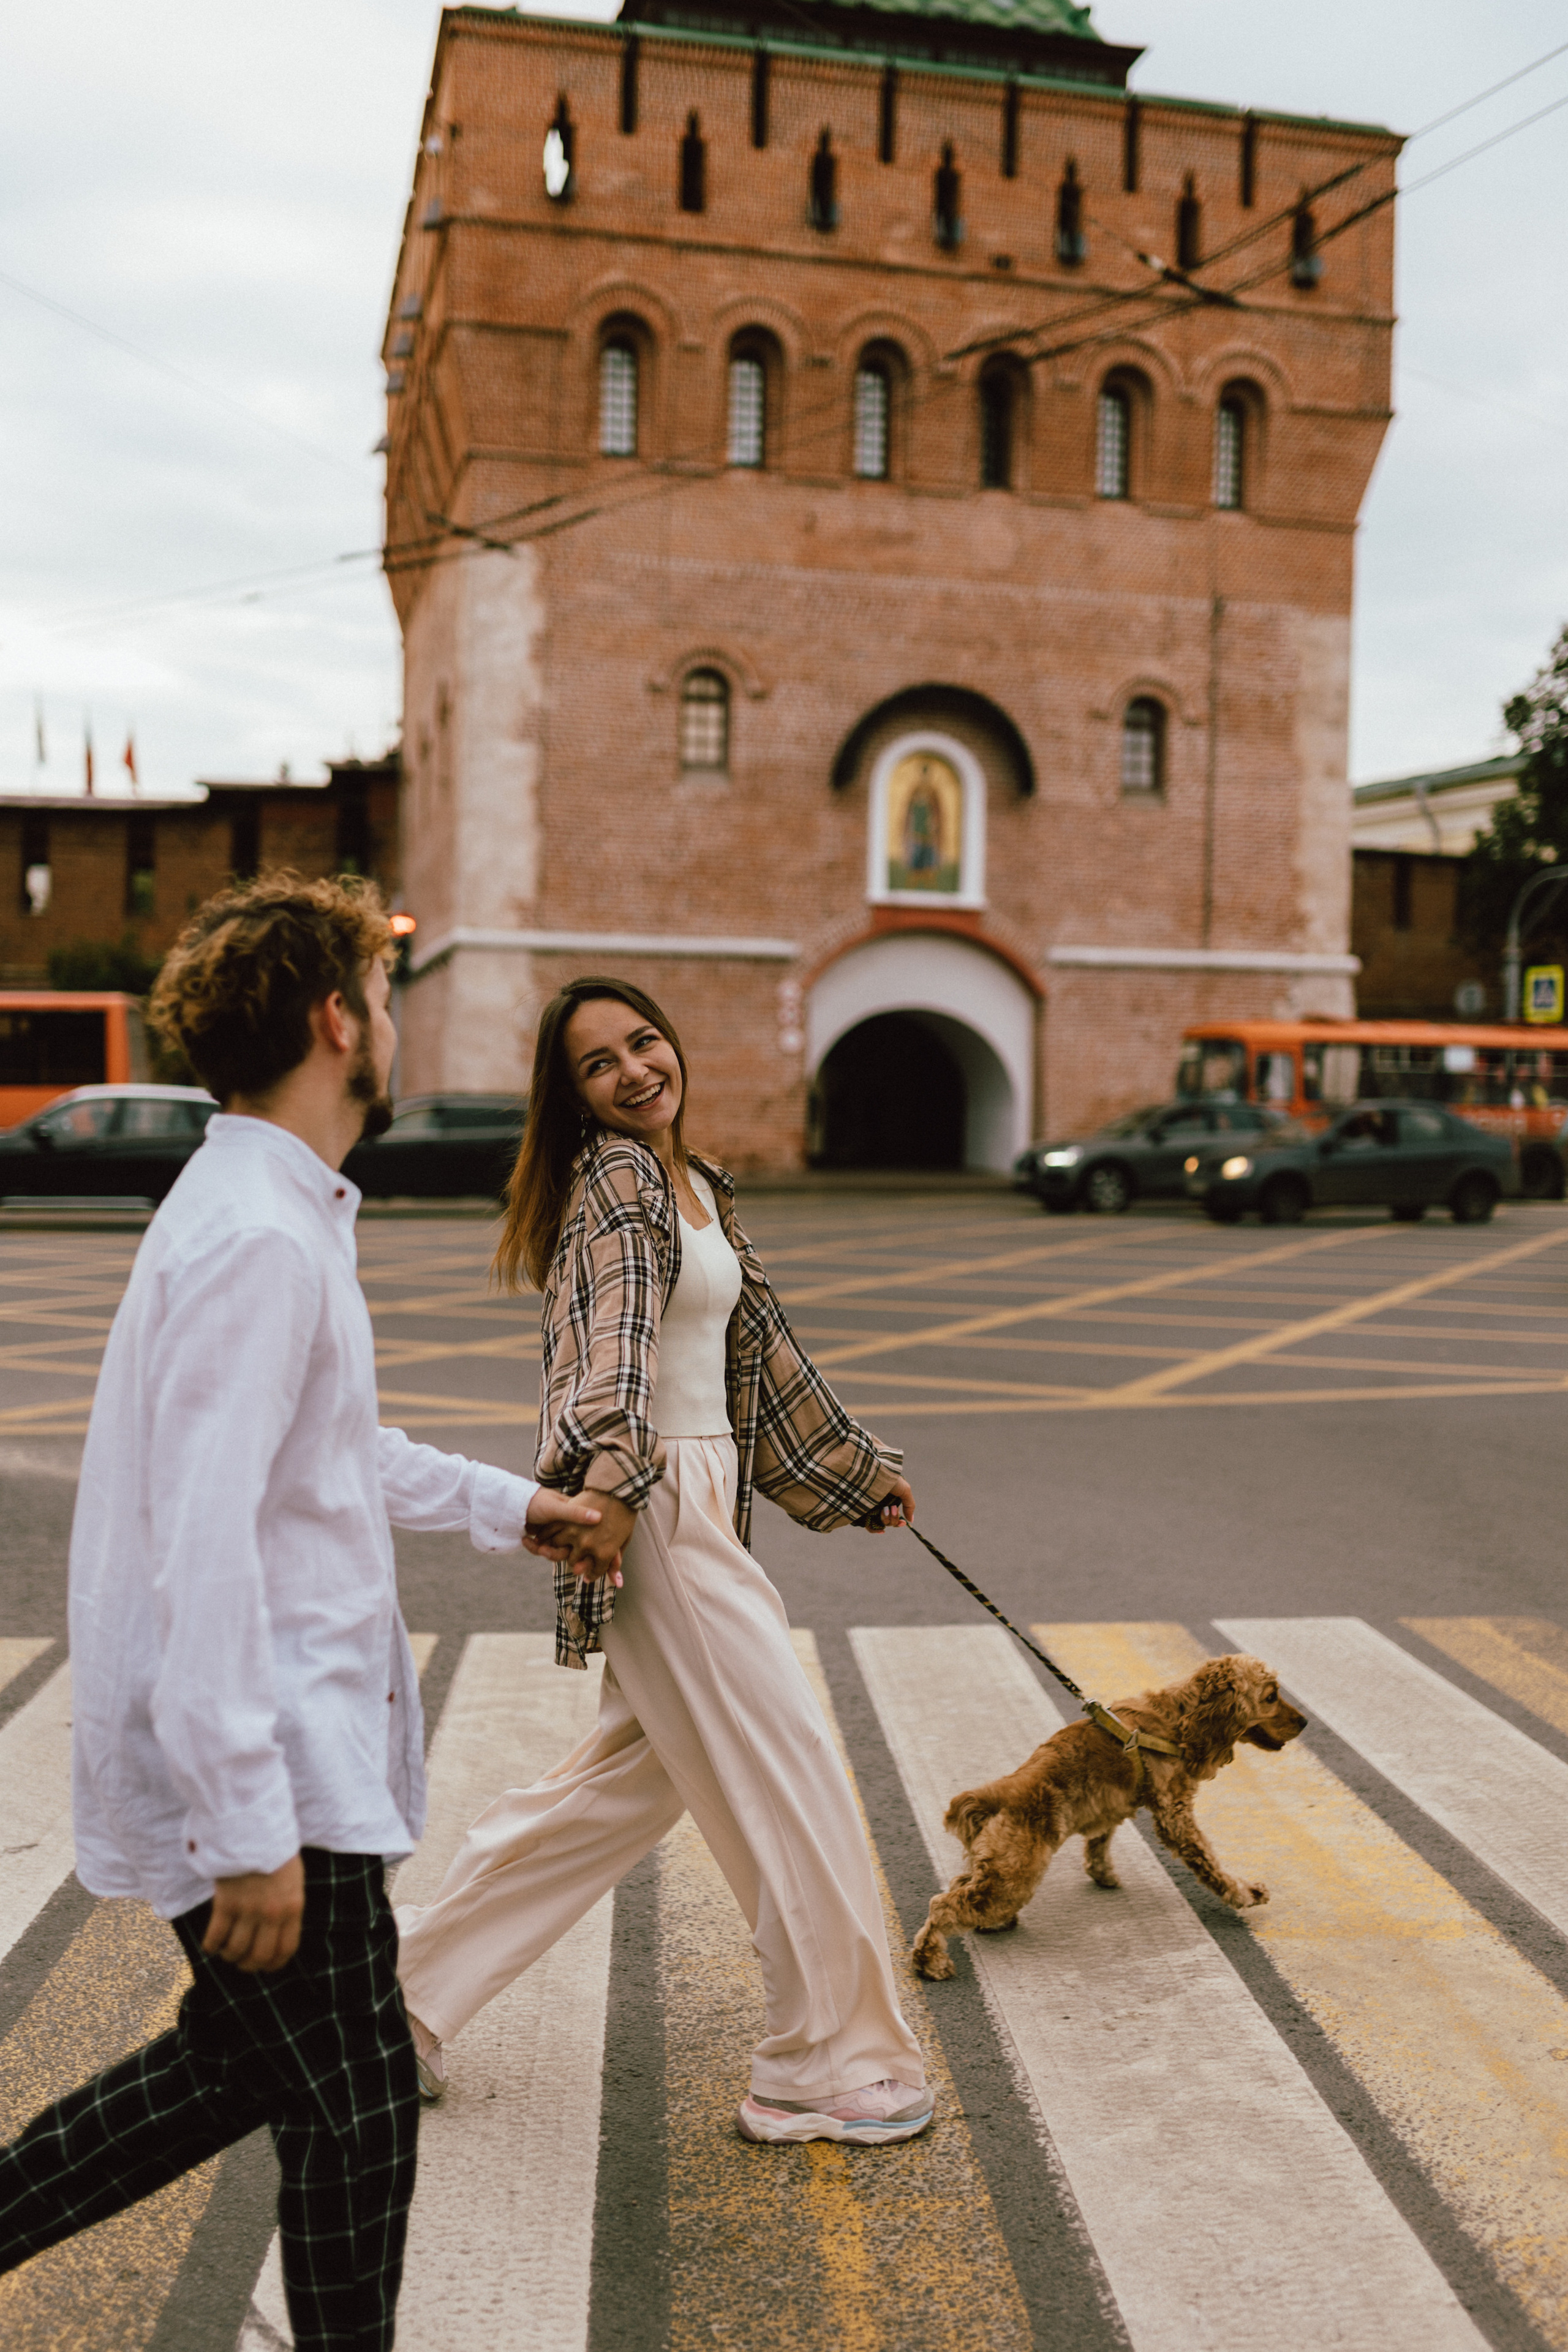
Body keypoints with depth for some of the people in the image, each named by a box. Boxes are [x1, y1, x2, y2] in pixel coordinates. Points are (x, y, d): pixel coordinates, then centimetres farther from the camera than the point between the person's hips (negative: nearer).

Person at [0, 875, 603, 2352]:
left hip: (286, 1742, 10)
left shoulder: (279, 1214, 12)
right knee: (354, 2114, 4)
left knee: (243, 2064, 22)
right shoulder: (258, 1239, -22)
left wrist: (507, 1505, 35)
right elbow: (203, 1544, -27)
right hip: (264, 1773, -10)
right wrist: (252, 1830, -25)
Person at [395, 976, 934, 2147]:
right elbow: (615, 1327, -27)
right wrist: (612, 1471, -43)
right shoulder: (612, 1180, -10)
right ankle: (830, 2063, 16)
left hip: (701, 1505, 9)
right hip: (657, 1515, -9)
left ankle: (415, 1982, 27)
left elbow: (758, 1339, 23)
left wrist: (859, 1468, 28)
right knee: (789, 1778, 0)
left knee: (644, 1772, 17)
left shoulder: (699, 1185, 16)